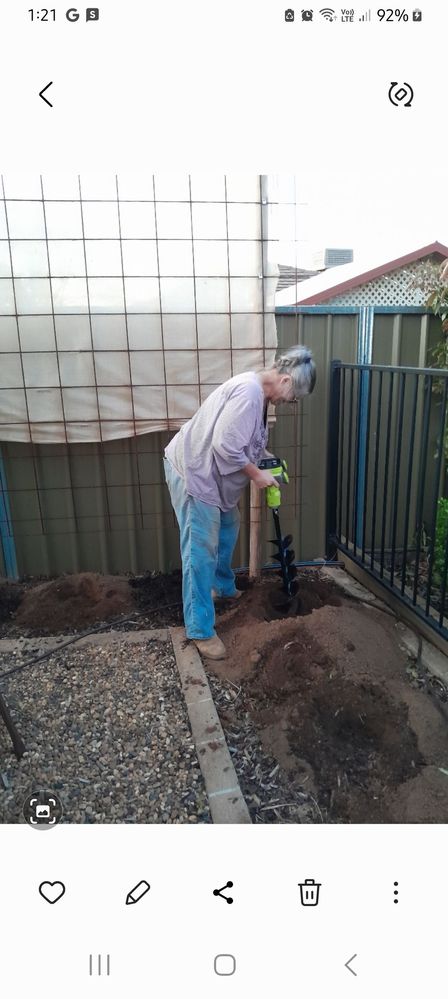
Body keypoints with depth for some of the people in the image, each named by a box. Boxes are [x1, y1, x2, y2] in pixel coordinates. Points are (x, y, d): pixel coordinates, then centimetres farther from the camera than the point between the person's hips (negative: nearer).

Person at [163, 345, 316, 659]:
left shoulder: (256, 389, 9)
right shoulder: (249, 391, -25)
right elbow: (225, 446, -29)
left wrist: (266, 457, 7)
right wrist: (256, 474, -16)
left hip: (208, 472, 11)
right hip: (192, 472, -11)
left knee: (228, 526, 25)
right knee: (201, 551, -6)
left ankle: (222, 586, 46)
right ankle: (200, 630, 3)